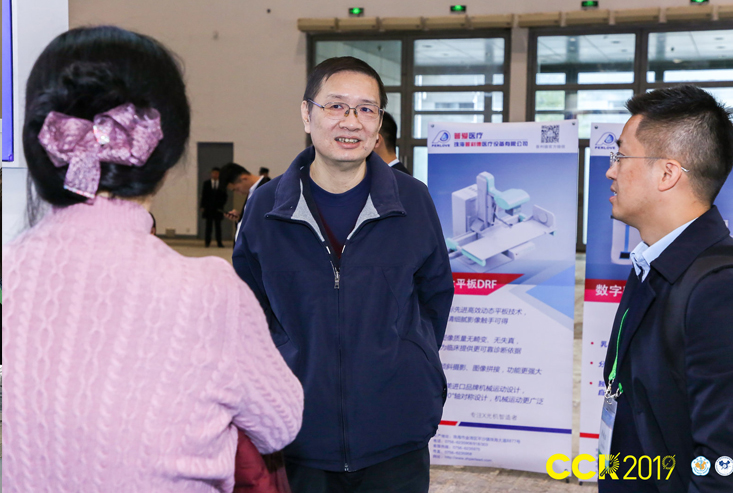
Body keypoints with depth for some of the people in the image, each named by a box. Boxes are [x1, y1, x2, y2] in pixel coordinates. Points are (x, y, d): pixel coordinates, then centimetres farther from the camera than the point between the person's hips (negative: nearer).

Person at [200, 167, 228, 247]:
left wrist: (221, 206, -6)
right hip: (208, 209, 0)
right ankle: (207, 242, 6)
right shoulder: (206, 183, 7)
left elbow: (224, 197, 5)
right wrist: (202, 206, -1)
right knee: (208, 225, 2)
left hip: (218, 209, 0)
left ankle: (219, 243, 2)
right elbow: (203, 195, 5)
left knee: (218, 226, 1)